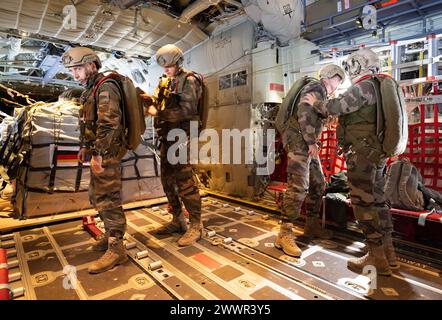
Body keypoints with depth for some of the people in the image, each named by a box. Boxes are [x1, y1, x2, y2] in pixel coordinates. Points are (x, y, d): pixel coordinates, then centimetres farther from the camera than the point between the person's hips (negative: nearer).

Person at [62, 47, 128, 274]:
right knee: (96, 197, 17)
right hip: (99, 153, 10)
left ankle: (116, 250, 1)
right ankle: (110, 235, 32)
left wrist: (98, 154, -24)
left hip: (107, 153, -10)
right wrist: (84, 147, 22)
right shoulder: (91, 89, 19)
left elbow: (108, 124, -23)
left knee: (107, 199, -8)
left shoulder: (105, 88, -12)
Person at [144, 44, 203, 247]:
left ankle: (196, 226, 0)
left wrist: (161, 114, -19)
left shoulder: (188, 80, -5)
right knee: (168, 180, 10)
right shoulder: (165, 81, 20)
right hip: (167, 136, 9)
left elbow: (187, 110, -16)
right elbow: (155, 101, 13)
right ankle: (178, 221, 23)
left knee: (184, 181, -11)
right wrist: (148, 101, -8)